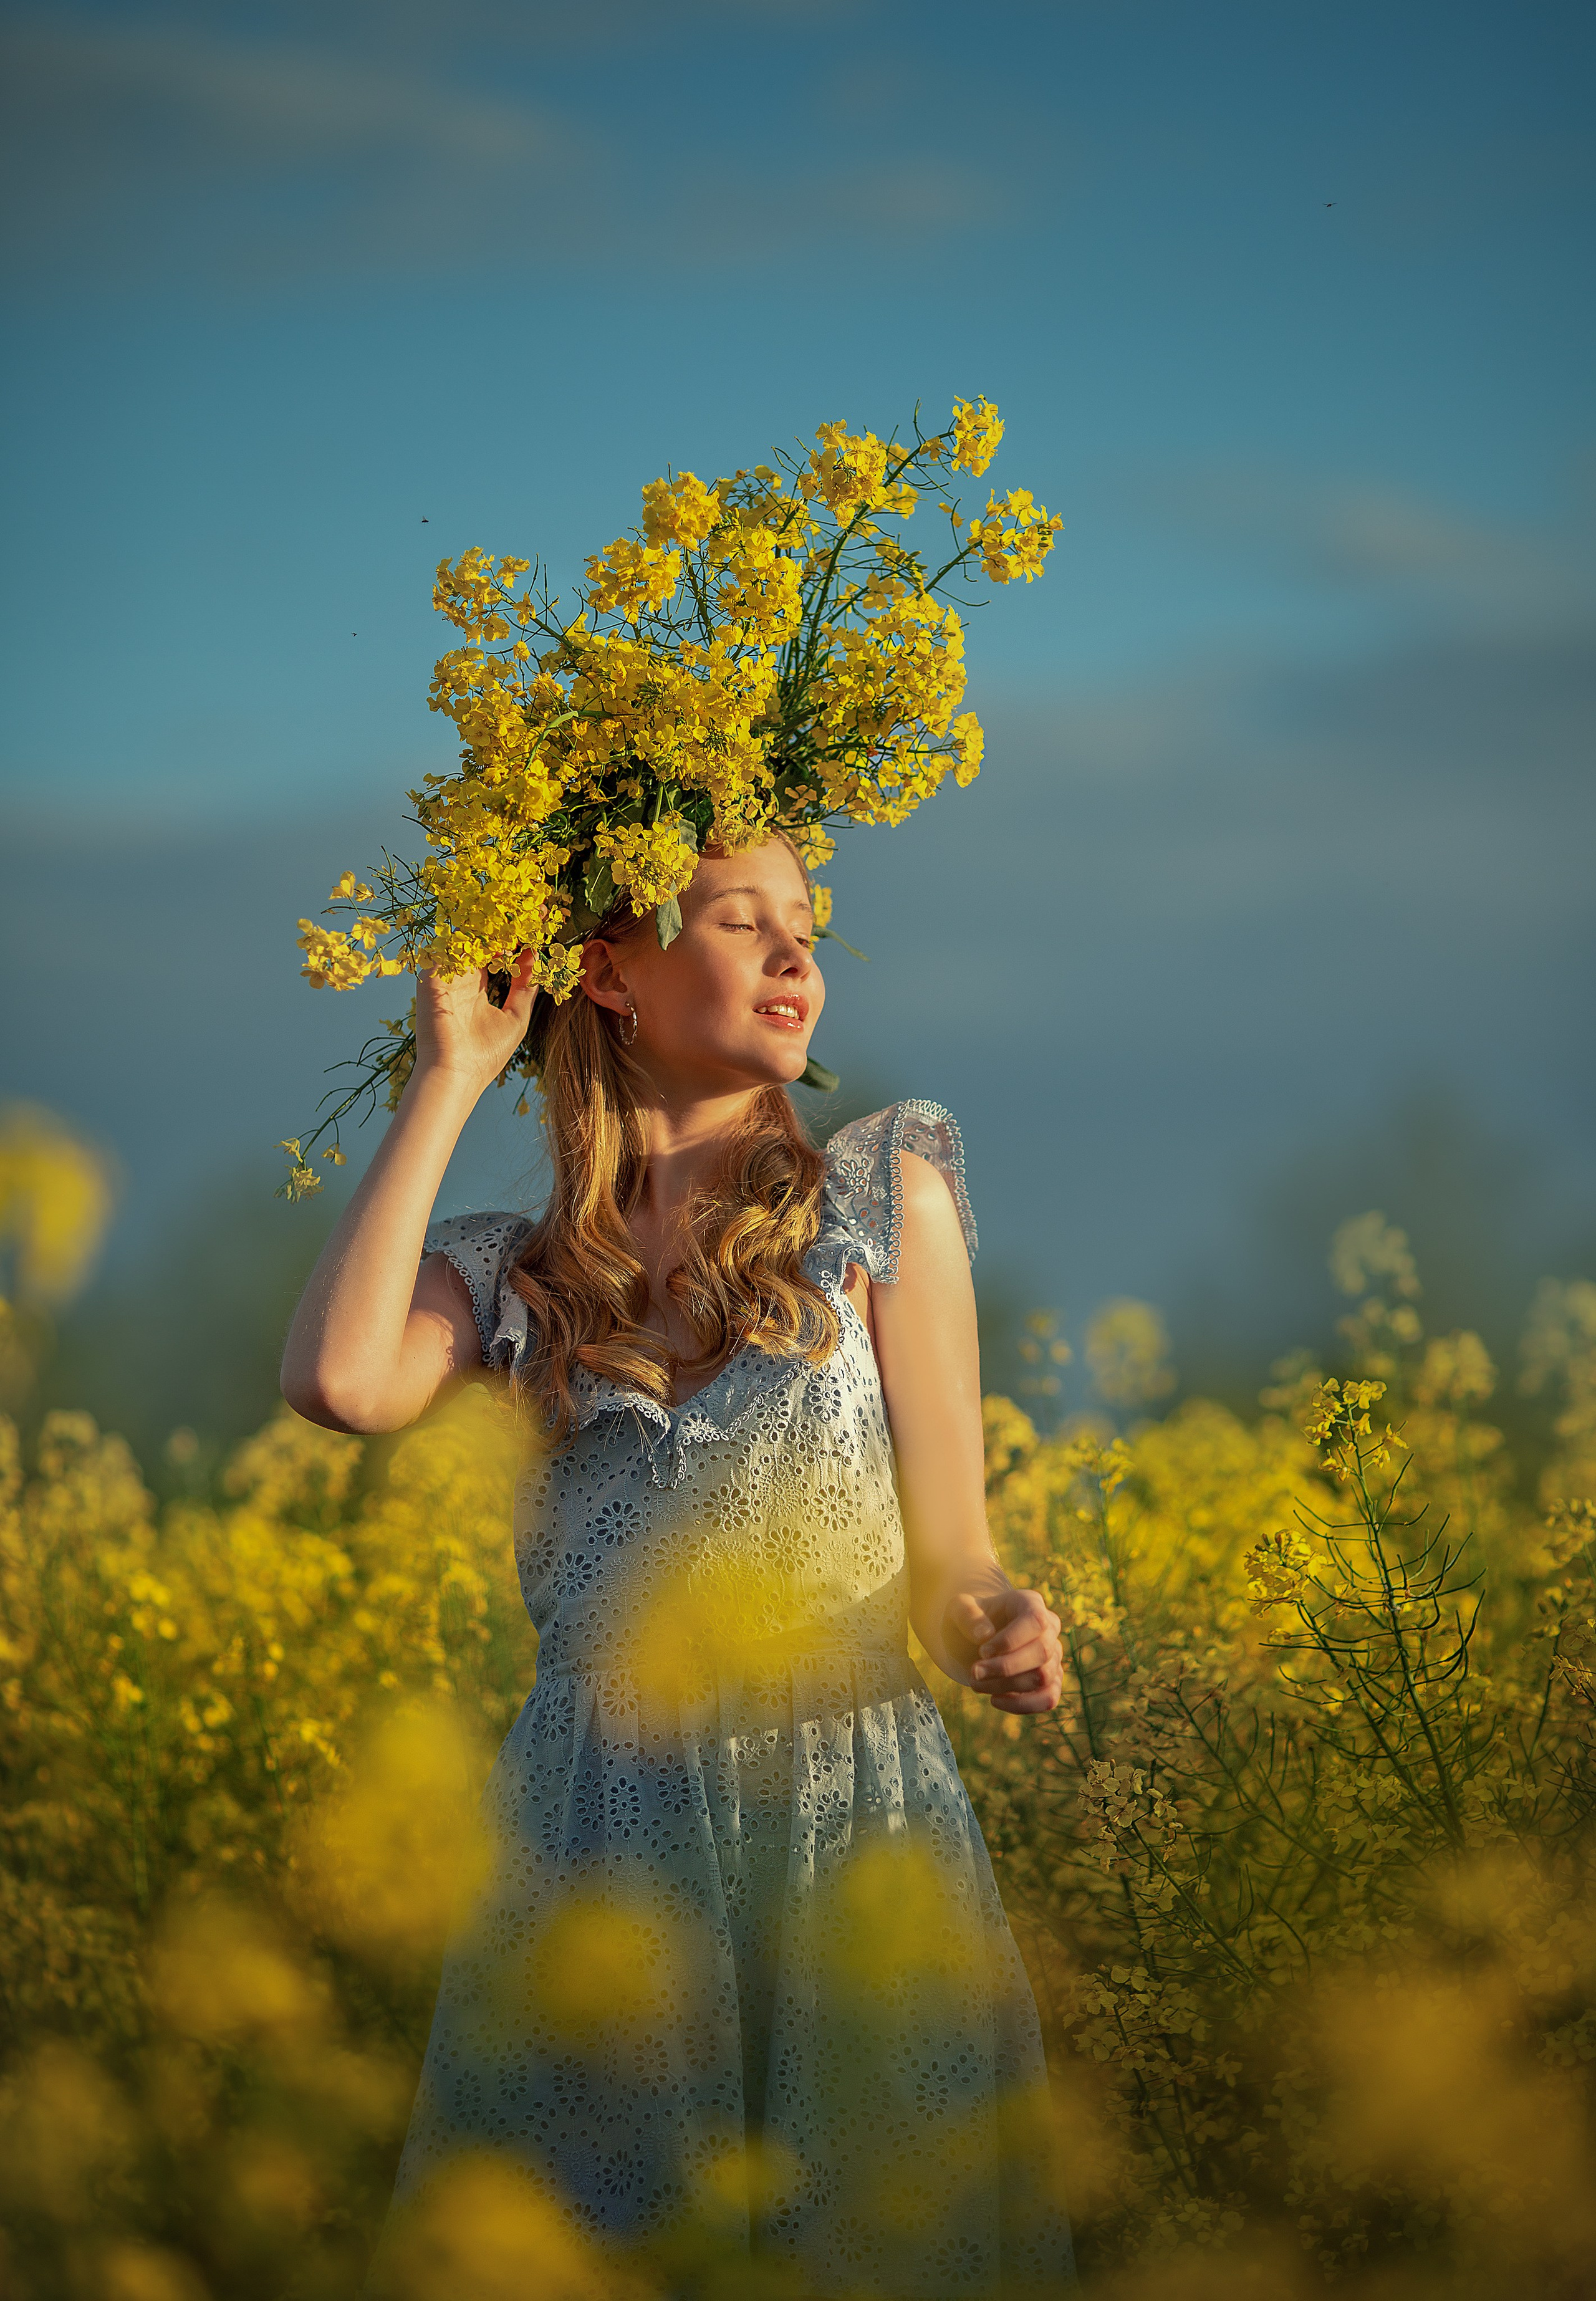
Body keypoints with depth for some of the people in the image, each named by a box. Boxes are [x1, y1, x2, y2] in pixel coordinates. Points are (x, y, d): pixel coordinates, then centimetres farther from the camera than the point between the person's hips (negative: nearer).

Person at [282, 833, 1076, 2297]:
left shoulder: (886, 1196, 8)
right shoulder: (510, 1274, 11)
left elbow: (947, 1556, 4)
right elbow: (341, 1382, -13)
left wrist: (997, 1629, -20)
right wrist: (450, 1079, -3)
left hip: (856, 1835, -1)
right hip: (602, 1843, 1)